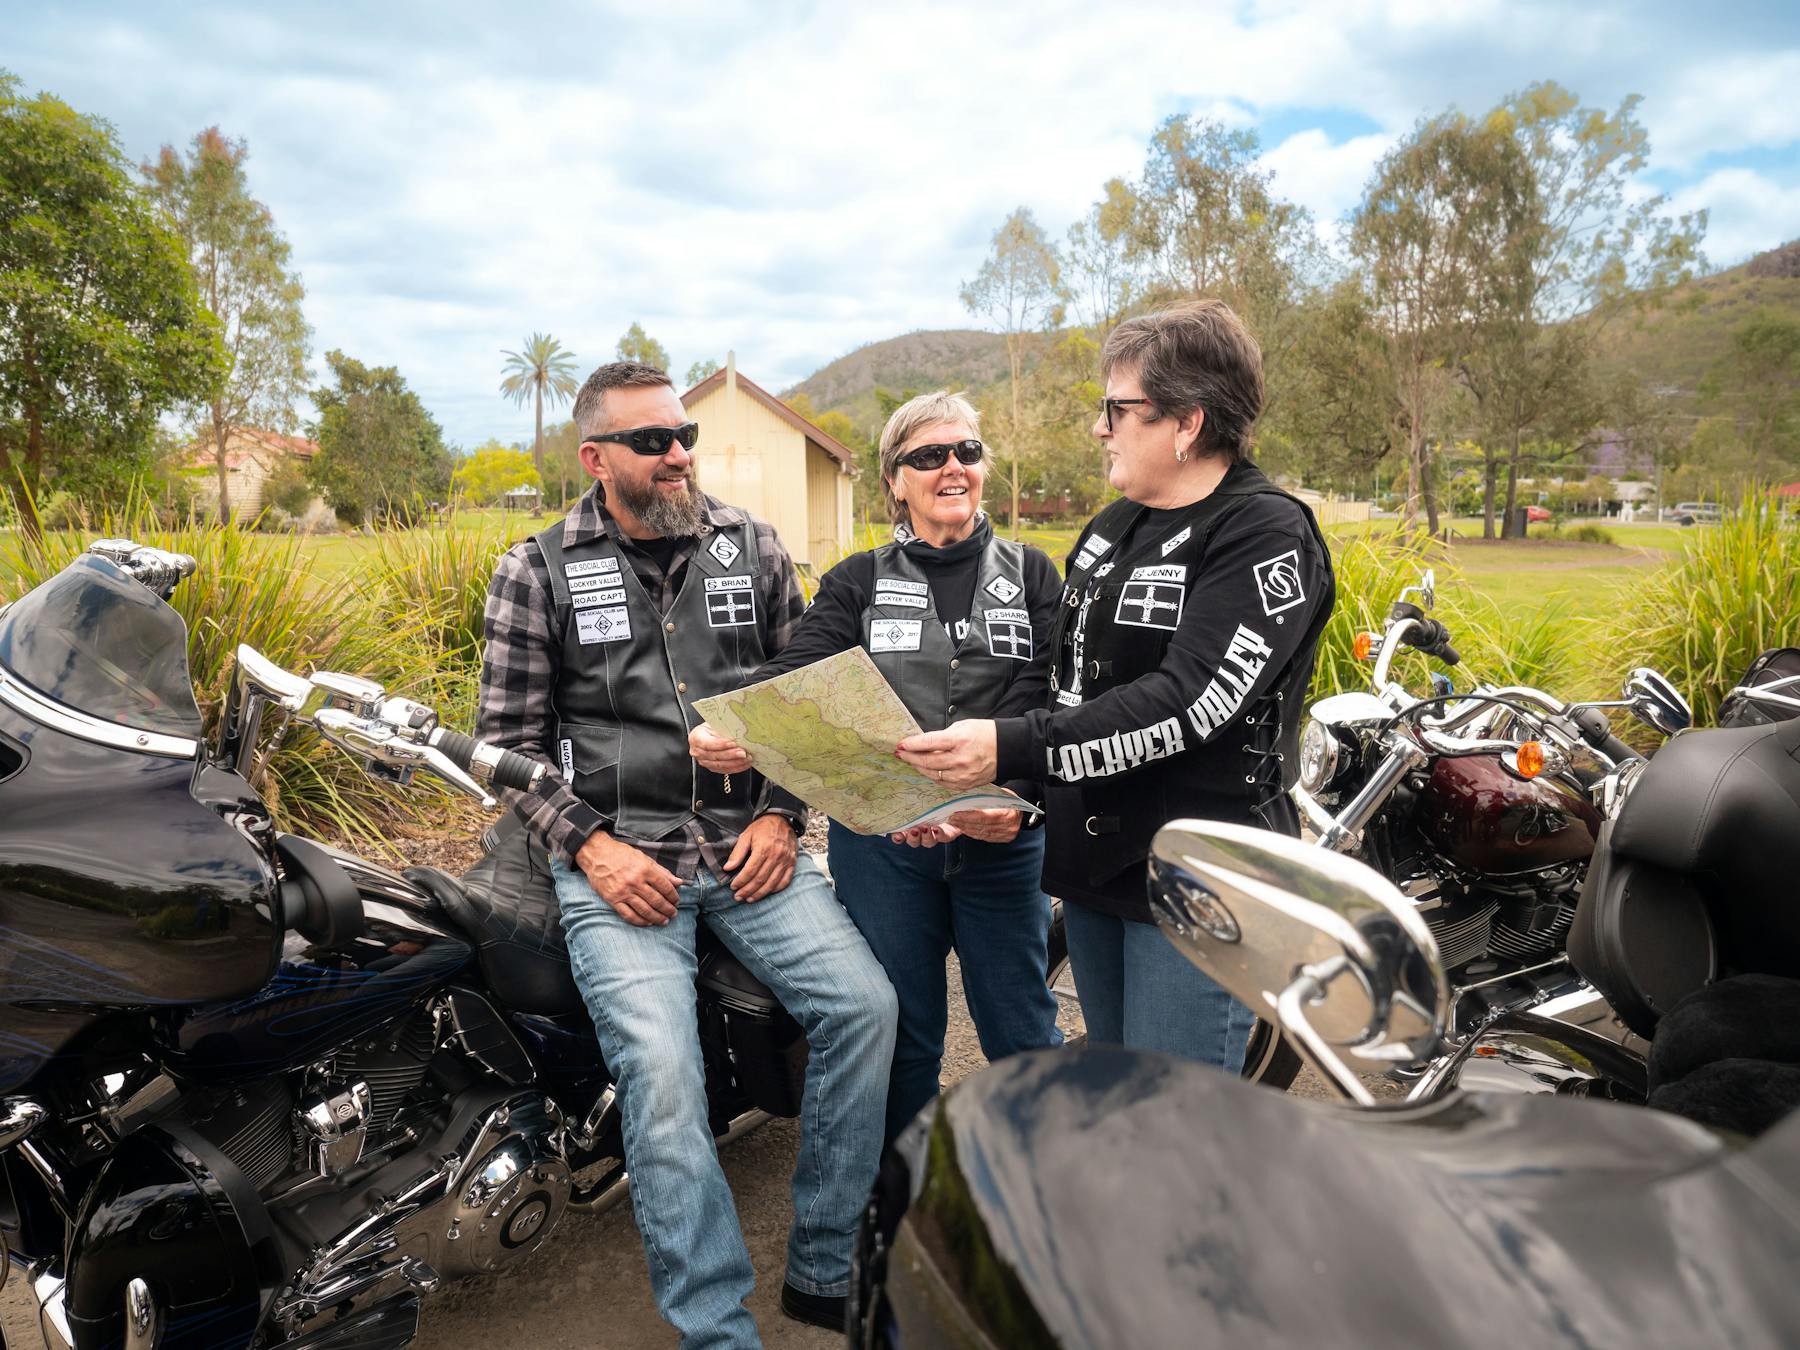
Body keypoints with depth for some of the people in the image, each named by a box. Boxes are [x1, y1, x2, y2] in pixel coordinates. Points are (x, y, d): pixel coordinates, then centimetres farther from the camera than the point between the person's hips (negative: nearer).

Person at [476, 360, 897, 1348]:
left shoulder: (752, 548, 9)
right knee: (661, 1071, -21)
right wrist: (590, 846, -10)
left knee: (864, 1005, -14)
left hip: (747, 844, 3)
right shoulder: (536, 573, 3)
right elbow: (509, 740, 4)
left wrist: (781, 816, -1)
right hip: (617, 859, -2)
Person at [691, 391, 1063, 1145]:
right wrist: (729, 732, -32)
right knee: (899, 1032, 13)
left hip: (1001, 838, 0)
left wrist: (1016, 792, -25)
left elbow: (1044, 699, -7)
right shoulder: (860, 582, 5)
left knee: (1021, 1028, 12)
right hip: (881, 838, 0)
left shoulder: (1032, 575, 6)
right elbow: (797, 671, -11)